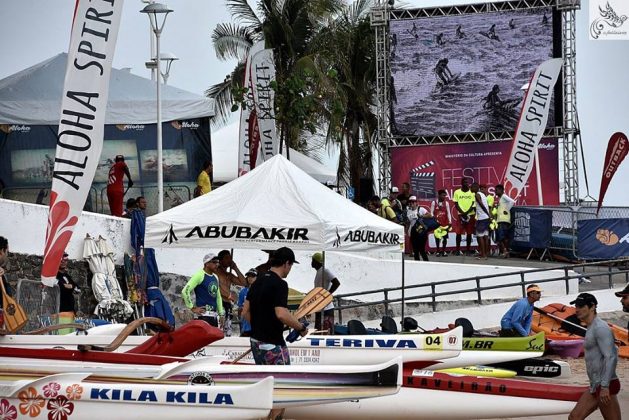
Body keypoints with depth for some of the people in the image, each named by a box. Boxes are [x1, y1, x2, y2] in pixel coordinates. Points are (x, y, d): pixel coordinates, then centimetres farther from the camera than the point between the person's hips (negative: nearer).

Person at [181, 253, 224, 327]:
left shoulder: (215, 278, 19)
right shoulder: (199, 275, -8)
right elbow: (185, 291, -16)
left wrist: (221, 314, 21)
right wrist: (193, 308, -13)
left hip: (214, 315, 9)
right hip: (204, 315, -9)